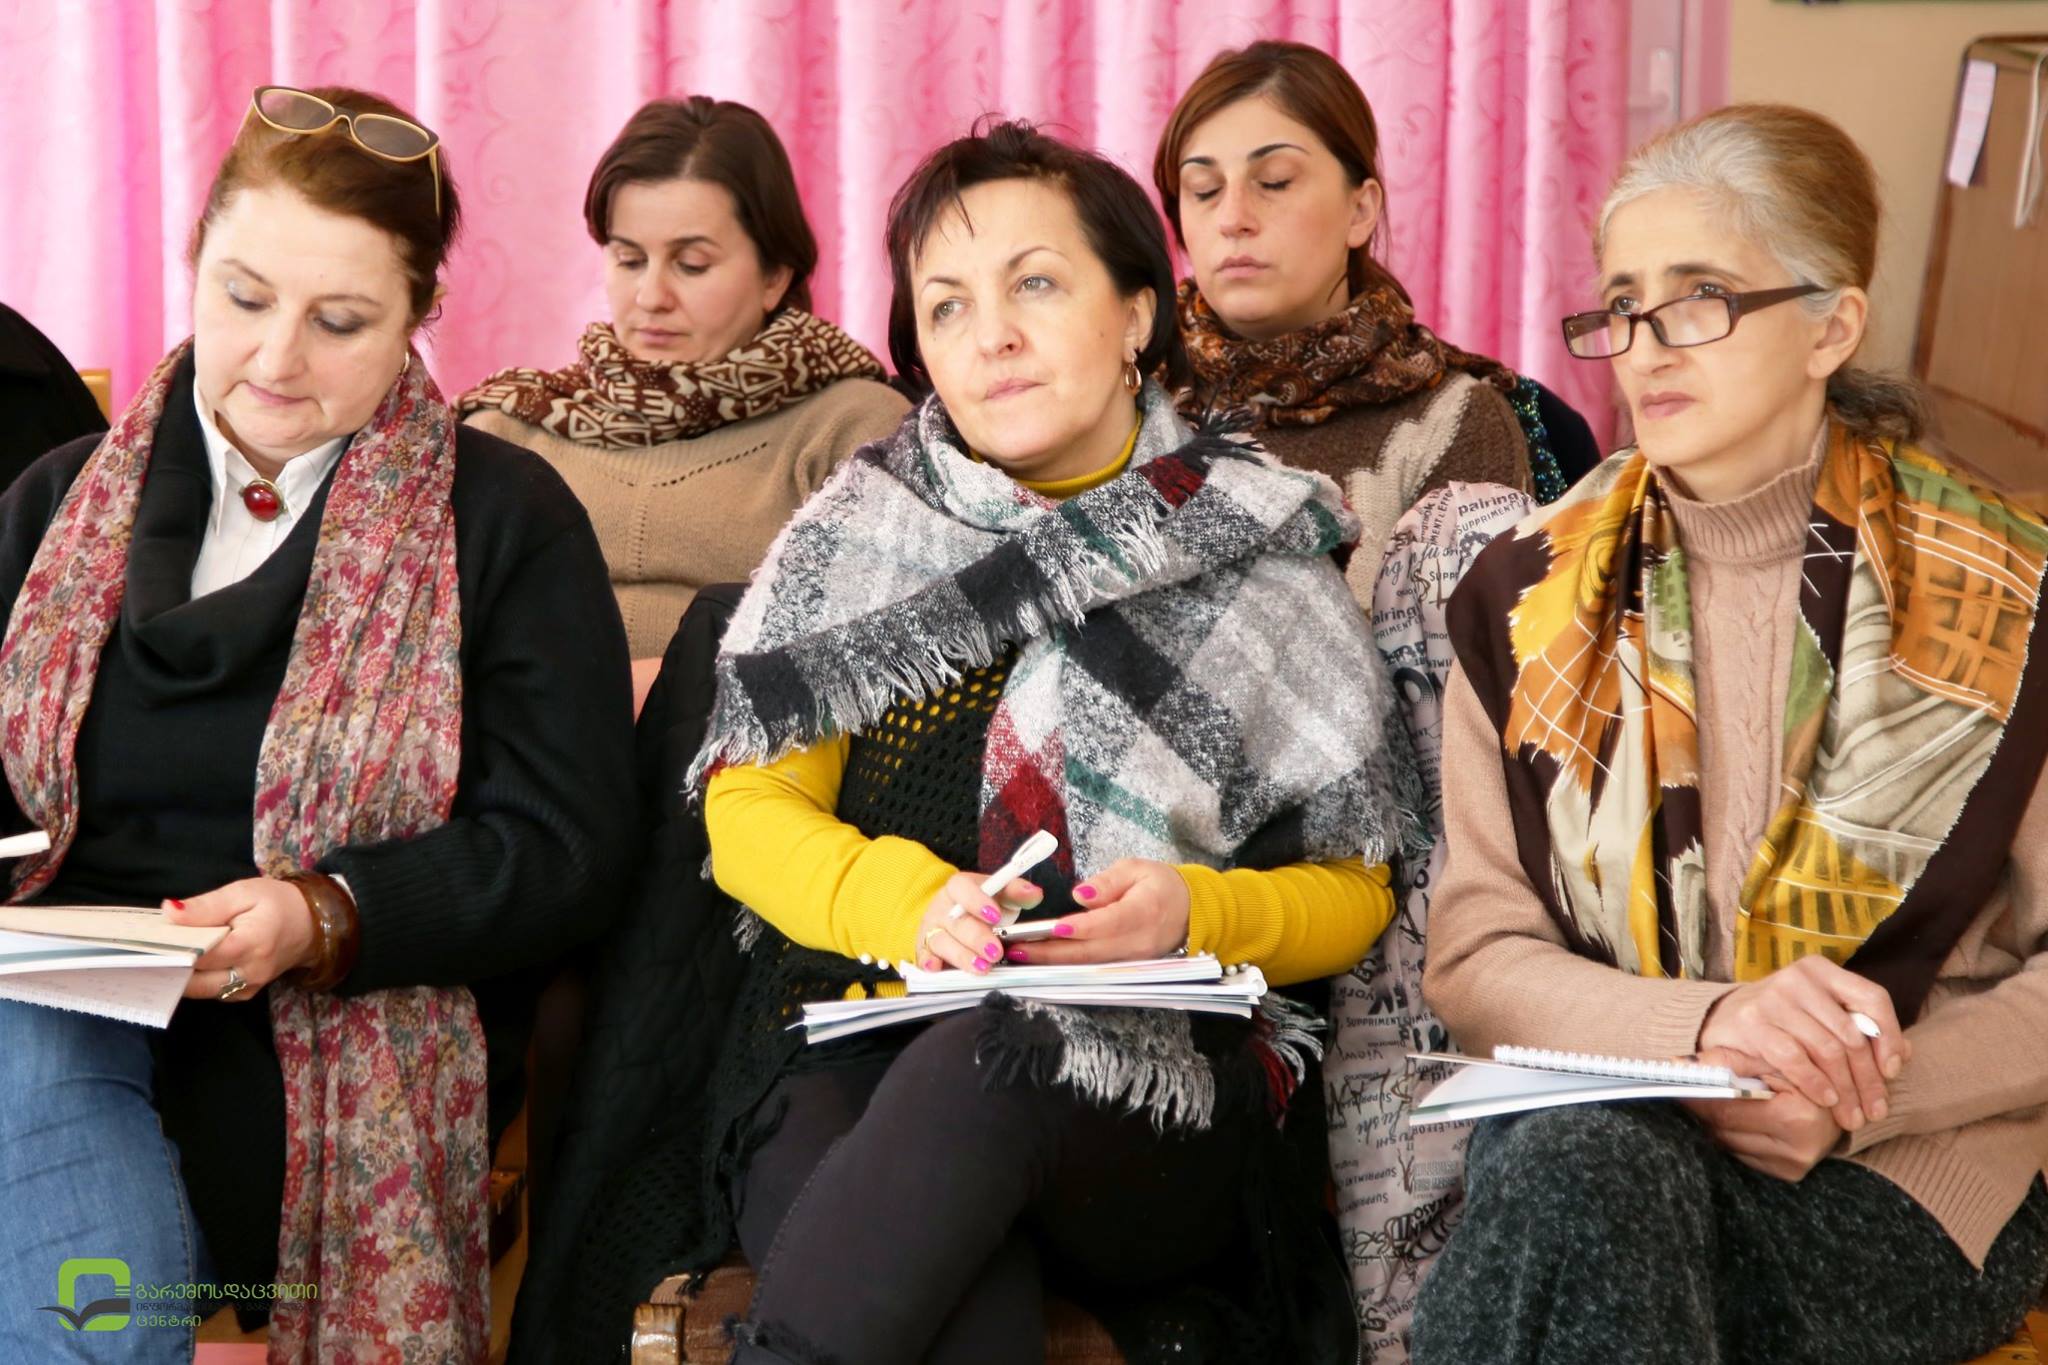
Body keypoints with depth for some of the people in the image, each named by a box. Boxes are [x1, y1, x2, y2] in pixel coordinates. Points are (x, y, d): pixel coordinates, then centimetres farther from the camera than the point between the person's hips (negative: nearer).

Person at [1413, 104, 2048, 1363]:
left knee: (1566, 1212, -33)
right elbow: (1476, 960, 1)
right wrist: (1705, 1024, -17)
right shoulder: (1527, 598, 5)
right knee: (1576, 1169, -35)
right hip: (1582, 1116, 2)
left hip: (1906, 1169, -2)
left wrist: (1865, 1097, -16)